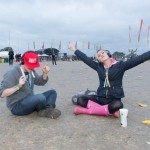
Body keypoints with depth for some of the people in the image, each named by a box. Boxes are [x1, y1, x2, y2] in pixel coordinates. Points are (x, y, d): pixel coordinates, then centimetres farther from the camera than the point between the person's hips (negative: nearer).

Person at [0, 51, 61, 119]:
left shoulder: (31, 71, 5)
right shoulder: (12, 73, -17)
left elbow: (41, 82, 15)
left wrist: (45, 73, -5)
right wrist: (18, 86, -33)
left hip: (30, 102, 8)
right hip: (17, 106, -8)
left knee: (52, 92, 3)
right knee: (41, 97, -33)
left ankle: (49, 109, -23)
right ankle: (42, 111, -2)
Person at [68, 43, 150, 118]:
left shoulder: (120, 65, -3)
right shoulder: (98, 67, 7)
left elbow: (138, 59, -12)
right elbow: (86, 59, 15)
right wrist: (74, 49, 21)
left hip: (114, 99, -3)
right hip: (100, 98, 4)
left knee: (117, 105, -39)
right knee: (80, 99, -14)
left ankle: (85, 110, -24)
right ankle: (110, 111, -20)